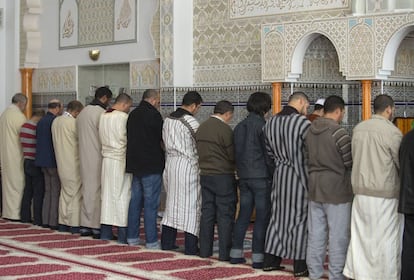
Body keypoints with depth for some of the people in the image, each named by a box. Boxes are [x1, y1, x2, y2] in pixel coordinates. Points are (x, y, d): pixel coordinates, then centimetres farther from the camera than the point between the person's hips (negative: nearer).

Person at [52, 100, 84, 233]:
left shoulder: (56, 121, 8)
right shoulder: (73, 123, -15)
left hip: (61, 162, 7)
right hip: (73, 164, -7)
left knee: (65, 192, 14)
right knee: (75, 193, -2)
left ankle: (63, 223, 17)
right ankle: (74, 225, -1)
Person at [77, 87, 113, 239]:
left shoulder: (83, 112, 13)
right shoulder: (101, 113, -14)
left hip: (84, 158, 8)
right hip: (97, 159, -8)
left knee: (87, 190, 12)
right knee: (97, 191, -3)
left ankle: (85, 226, 15)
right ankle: (97, 227, -2)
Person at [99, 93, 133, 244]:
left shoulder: (103, 116, 8)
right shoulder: (123, 117, -13)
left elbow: (103, 138, 12)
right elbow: (128, 139, -9)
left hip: (106, 159, 7)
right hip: (120, 159, -7)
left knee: (107, 194, 10)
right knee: (122, 194, -3)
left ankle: (105, 232, 14)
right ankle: (122, 235, -2)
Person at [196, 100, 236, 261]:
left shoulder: (201, 128, 8)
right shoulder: (225, 129, -15)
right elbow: (232, 156, -12)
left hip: (205, 174, 7)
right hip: (223, 176, -7)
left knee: (207, 213, 11)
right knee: (225, 215, -1)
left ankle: (205, 250, 15)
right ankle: (225, 253, -1)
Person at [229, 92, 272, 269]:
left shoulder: (239, 127, 11)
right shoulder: (262, 126, -11)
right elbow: (268, 154, -11)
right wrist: (273, 175, -3)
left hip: (244, 177, 7)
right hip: (261, 177, -7)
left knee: (243, 215, 13)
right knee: (262, 217, -2)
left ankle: (236, 254, 16)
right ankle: (258, 257, -2)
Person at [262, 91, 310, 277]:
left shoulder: (270, 123, 6)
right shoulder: (303, 123, -15)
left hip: (279, 174, 6)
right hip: (299, 176, -6)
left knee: (278, 214, 14)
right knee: (299, 217, 2)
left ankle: (270, 261, 16)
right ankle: (300, 265, 7)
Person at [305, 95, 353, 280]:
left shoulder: (310, 131, 6)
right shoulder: (339, 132, -15)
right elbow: (350, 163, -10)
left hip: (315, 188, 7)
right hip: (336, 190, -7)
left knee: (315, 234, 11)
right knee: (338, 236, 1)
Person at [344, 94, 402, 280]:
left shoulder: (358, 129, 4)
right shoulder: (392, 132, -13)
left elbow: (354, 157, 9)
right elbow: (403, 164, -6)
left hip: (360, 190, 6)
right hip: (384, 193, -6)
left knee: (360, 235, 12)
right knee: (386, 238, 4)